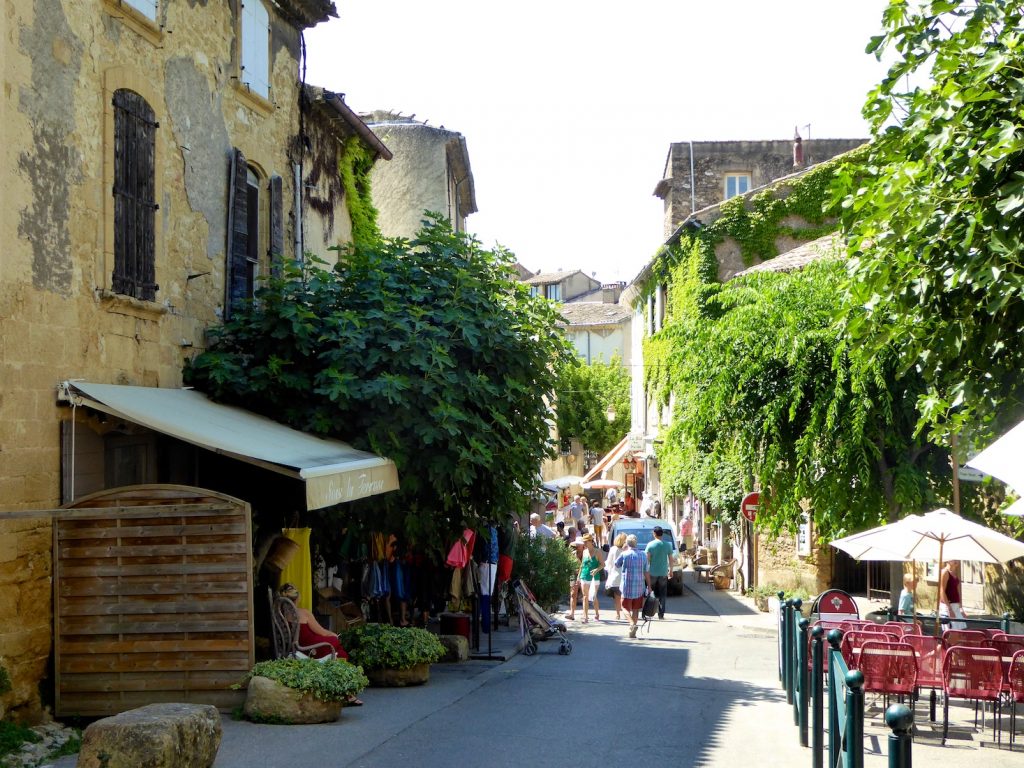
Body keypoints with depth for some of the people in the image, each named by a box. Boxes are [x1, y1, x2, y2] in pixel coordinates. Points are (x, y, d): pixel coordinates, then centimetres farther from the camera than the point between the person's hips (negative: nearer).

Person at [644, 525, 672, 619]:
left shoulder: (651, 545, -6)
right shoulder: (668, 545, 1)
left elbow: (647, 559, -9)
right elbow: (670, 559, 6)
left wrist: (646, 570, -3)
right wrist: (670, 569, 17)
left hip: (652, 573, -2)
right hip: (663, 573, 2)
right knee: (662, 595, 6)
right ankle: (661, 614, 4)